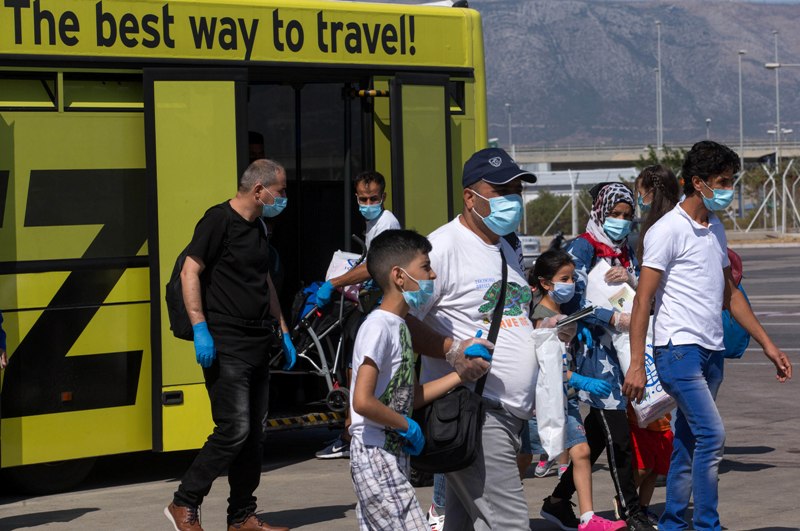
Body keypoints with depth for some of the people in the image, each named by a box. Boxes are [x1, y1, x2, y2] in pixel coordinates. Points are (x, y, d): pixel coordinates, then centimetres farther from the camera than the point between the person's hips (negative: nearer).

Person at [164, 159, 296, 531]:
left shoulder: (257, 227, 17)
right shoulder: (219, 220, -10)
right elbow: (190, 271, -15)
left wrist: (283, 332, 25)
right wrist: (200, 328, -22)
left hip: (256, 343, 9)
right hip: (225, 343, -9)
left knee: (253, 433, 9)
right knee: (233, 429, -13)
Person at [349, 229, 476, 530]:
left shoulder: (399, 325, 13)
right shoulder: (379, 327, -16)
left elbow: (410, 397, 16)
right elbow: (362, 401, -25)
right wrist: (407, 426, -14)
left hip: (393, 456, 10)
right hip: (377, 457, -10)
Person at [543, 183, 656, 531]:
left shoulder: (625, 250, 16)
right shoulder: (583, 248, -7)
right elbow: (573, 300, -16)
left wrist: (630, 278, -8)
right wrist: (615, 319, -23)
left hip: (619, 346, 8)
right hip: (593, 347, -8)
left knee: (598, 431, 10)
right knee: (617, 431, -10)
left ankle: (559, 500, 21)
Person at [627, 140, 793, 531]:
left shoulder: (715, 230, 16)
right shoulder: (668, 231, -9)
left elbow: (729, 295, 25)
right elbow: (643, 301, -11)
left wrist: (766, 343, 21)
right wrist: (636, 364, -17)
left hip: (711, 351, 8)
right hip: (678, 349, -8)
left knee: (688, 442, 9)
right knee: (711, 434, -16)